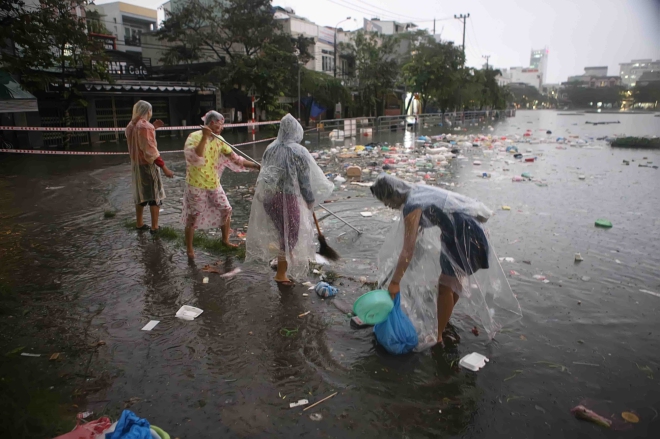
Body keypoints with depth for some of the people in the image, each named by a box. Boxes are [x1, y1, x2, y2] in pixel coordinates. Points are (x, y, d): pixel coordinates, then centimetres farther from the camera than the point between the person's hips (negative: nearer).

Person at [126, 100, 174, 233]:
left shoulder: (131, 126, 6)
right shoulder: (146, 126, -19)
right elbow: (151, 151, -23)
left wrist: (153, 128, 19)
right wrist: (164, 168, -22)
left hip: (135, 164, 8)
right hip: (147, 165, -8)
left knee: (140, 194, 19)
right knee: (155, 195, 2)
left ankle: (139, 224, 27)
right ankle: (154, 227, 5)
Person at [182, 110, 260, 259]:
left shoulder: (219, 140, 4)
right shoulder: (194, 137, -13)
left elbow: (234, 158, 6)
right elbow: (195, 158, -29)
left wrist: (255, 166, 0)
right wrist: (204, 137, -32)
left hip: (214, 184, 6)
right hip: (197, 185, -6)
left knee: (226, 210, 10)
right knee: (193, 216, 3)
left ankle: (225, 240, 32)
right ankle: (189, 248, 20)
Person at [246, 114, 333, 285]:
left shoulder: (270, 149, 1)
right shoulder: (299, 152, -13)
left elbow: (265, 174, 8)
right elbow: (306, 179, -8)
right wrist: (310, 199, 5)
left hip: (268, 196, 6)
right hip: (289, 197, -5)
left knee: (280, 231, 22)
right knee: (289, 235, 9)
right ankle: (281, 273, 17)